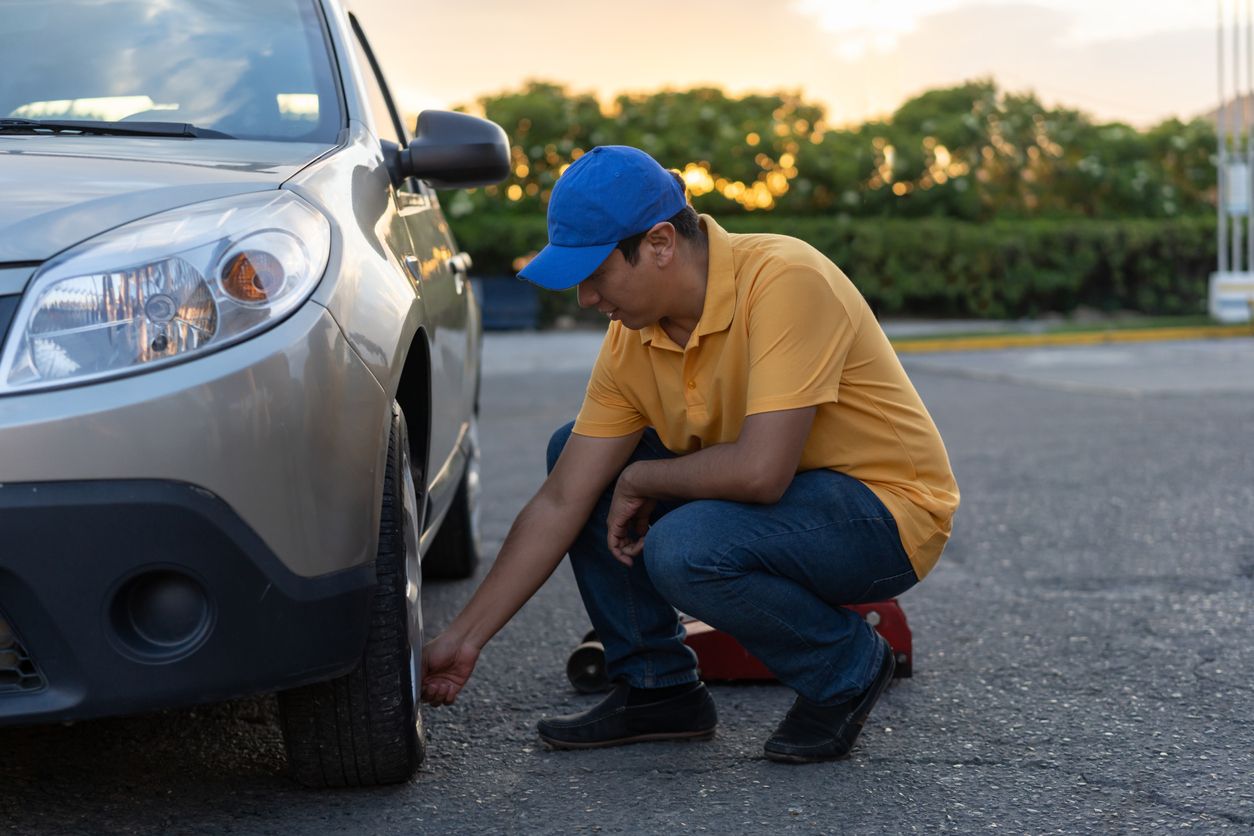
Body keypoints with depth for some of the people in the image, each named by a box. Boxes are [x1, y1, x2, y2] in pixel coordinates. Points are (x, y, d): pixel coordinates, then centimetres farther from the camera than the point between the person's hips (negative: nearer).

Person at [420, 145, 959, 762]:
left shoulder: (785, 282, -27)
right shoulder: (631, 341, -5)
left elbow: (759, 472, -35)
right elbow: (560, 505, -2)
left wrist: (640, 482, -17)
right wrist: (464, 638, -3)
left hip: (889, 509, -8)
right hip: (780, 492, 8)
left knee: (683, 550, -32)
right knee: (575, 456, 2)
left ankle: (847, 669, -4)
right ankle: (656, 687, 8)